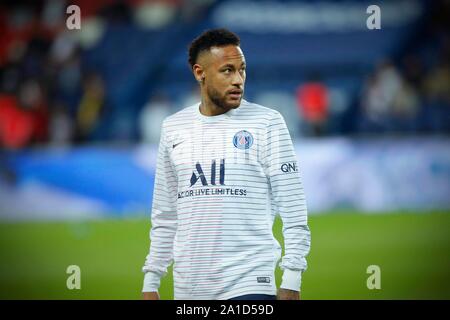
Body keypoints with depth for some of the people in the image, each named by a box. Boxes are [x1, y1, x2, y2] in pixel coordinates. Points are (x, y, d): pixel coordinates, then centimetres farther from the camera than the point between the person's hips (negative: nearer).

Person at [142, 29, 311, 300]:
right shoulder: (174, 128, 11)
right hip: (189, 288, 4)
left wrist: (292, 280, -11)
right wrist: (151, 282, 12)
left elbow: (293, 209, -4)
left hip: (250, 286, -4)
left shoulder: (267, 123, -2)